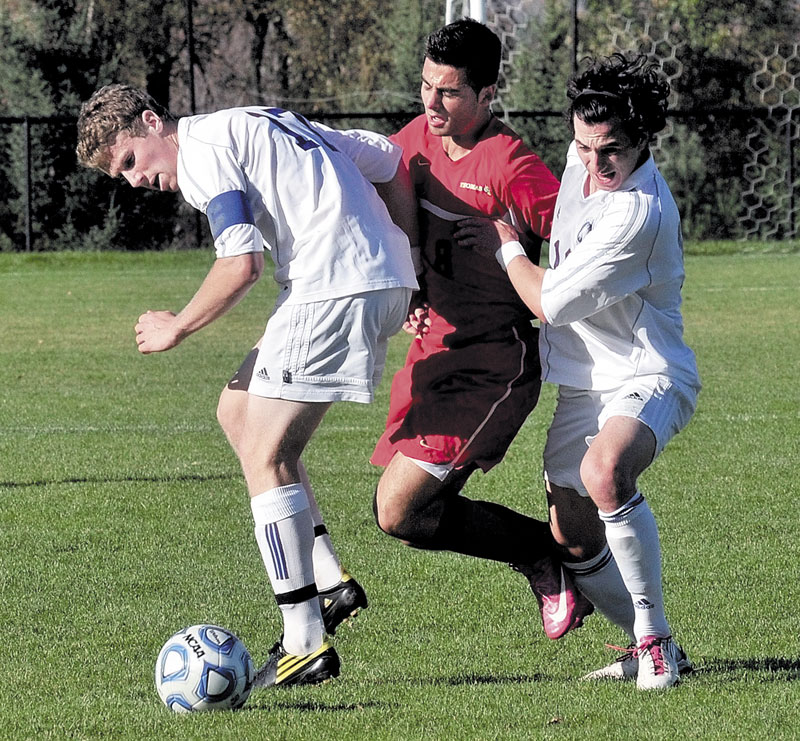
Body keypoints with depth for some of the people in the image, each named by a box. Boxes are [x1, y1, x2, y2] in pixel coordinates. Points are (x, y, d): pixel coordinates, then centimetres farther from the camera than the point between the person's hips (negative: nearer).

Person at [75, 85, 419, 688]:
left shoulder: (202, 149, -4)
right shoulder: (261, 124, 25)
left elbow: (242, 264, -14)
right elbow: (389, 159, 26)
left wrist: (177, 328, 1)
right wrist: (411, 259, 23)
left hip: (334, 288, -10)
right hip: (388, 284, 10)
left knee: (265, 455, -5)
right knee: (241, 413, 19)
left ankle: (307, 644, -7)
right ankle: (331, 583, 14)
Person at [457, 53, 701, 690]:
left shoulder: (640, 214, -27)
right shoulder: (586, 161, -1)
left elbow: (552, 302, -21)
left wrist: (504, 247, -5)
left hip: (646, 379, -8)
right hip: (580, 388, 8)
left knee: (604, 471, -37)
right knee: (576, 547, 6)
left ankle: (654, 637, -27)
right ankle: (650, 648, 25)